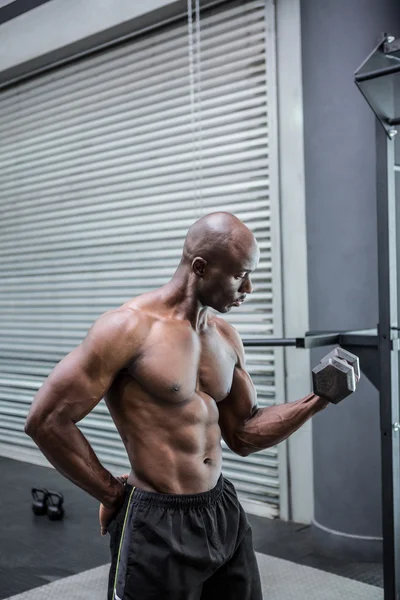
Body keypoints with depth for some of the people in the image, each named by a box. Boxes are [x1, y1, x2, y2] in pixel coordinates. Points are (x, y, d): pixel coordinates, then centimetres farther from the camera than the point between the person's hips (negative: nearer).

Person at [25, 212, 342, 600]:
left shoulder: (225, 336, 5)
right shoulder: (130, 327, -16)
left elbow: (243, 436, 10)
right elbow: (46, 421, -15)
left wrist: (316, 401, -2)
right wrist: (113, 494, -9)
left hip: (224, 511, 7)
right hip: (158, 523, -7)